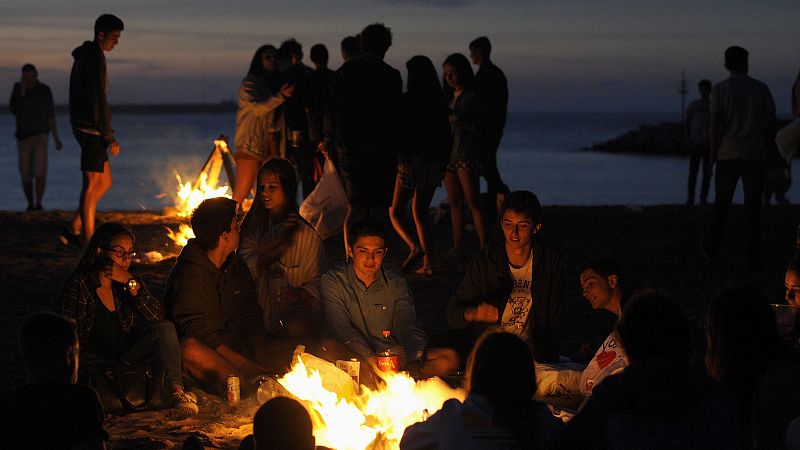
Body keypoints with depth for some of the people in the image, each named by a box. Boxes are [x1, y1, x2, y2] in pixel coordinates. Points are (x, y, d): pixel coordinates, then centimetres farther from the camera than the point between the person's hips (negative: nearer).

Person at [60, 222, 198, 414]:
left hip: (127, 359, 5)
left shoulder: (129, 282, 11)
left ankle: (177, 390, -34)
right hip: (94, 364, -5)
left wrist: (131, 284, -14)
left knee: (166, 328, -20)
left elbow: (158, 317, -3)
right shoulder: (78, 284, -2)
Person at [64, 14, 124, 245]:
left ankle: (73, 230, 11)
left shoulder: (84, 56, 17)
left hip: (82, 127, 10)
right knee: (92, 184, -7)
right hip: (92, 130, -10)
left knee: (105, 182, 13)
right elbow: (99, 100, -20)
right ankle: (89, 241, -4)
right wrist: (109, 137, -18)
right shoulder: (95, 58, -15)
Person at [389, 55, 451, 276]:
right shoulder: (439, 102, 4)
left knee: (395, 211, 8)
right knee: (420, 212, 15)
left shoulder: (406, 100, -11)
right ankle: (427, 262, 8)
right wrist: (442, 163, 17)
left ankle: (414, 246, -14)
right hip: (433, 164, 5)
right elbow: (446, 135, 8)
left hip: (409, 161, -5)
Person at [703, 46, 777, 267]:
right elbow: (771, 119, 5)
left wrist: (712, 155, -1)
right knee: (753, 205, 3)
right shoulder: (761, 88, 5)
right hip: (755, 155, 1)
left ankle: (711, 247, 16)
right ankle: (752, 255, -2)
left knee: (722, 203, 12)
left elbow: (714, 123, -7)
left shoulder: (720, 89, -1)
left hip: (728, 155, -1)